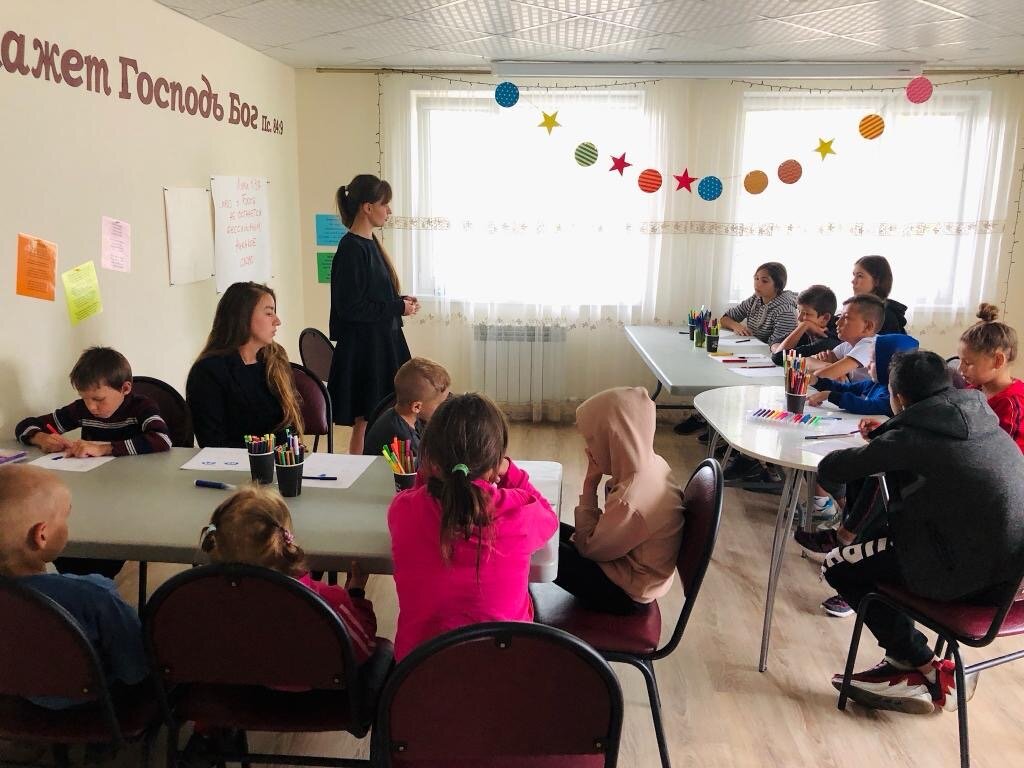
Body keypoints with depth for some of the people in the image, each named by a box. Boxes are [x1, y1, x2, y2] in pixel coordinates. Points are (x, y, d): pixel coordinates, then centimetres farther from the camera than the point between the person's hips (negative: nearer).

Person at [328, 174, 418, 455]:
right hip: (362, 348, -9)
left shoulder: (370, 243, 11)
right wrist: (398, 307, -15)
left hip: (382, 343, 9)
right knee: (365, 421, 0)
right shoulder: (351, 249, -17)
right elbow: (350, 307, -21)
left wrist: (400, 300, 2)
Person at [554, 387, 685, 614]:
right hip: (633, 565, 8)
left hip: (624, 593, -8)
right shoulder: (653, 464, -9)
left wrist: (590, 484, -19)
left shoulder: (631, 501, -37)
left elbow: (588, 548, -19)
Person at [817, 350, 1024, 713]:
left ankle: (927, 671, 14)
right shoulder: (980, 417, 8)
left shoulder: (908, 436, -13)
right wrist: (885, 436, 28)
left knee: (838, 567, 9)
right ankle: (903, 661, 25)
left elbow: (828, 469, -5)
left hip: (967, 573, -8)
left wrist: (865, 451, 15)